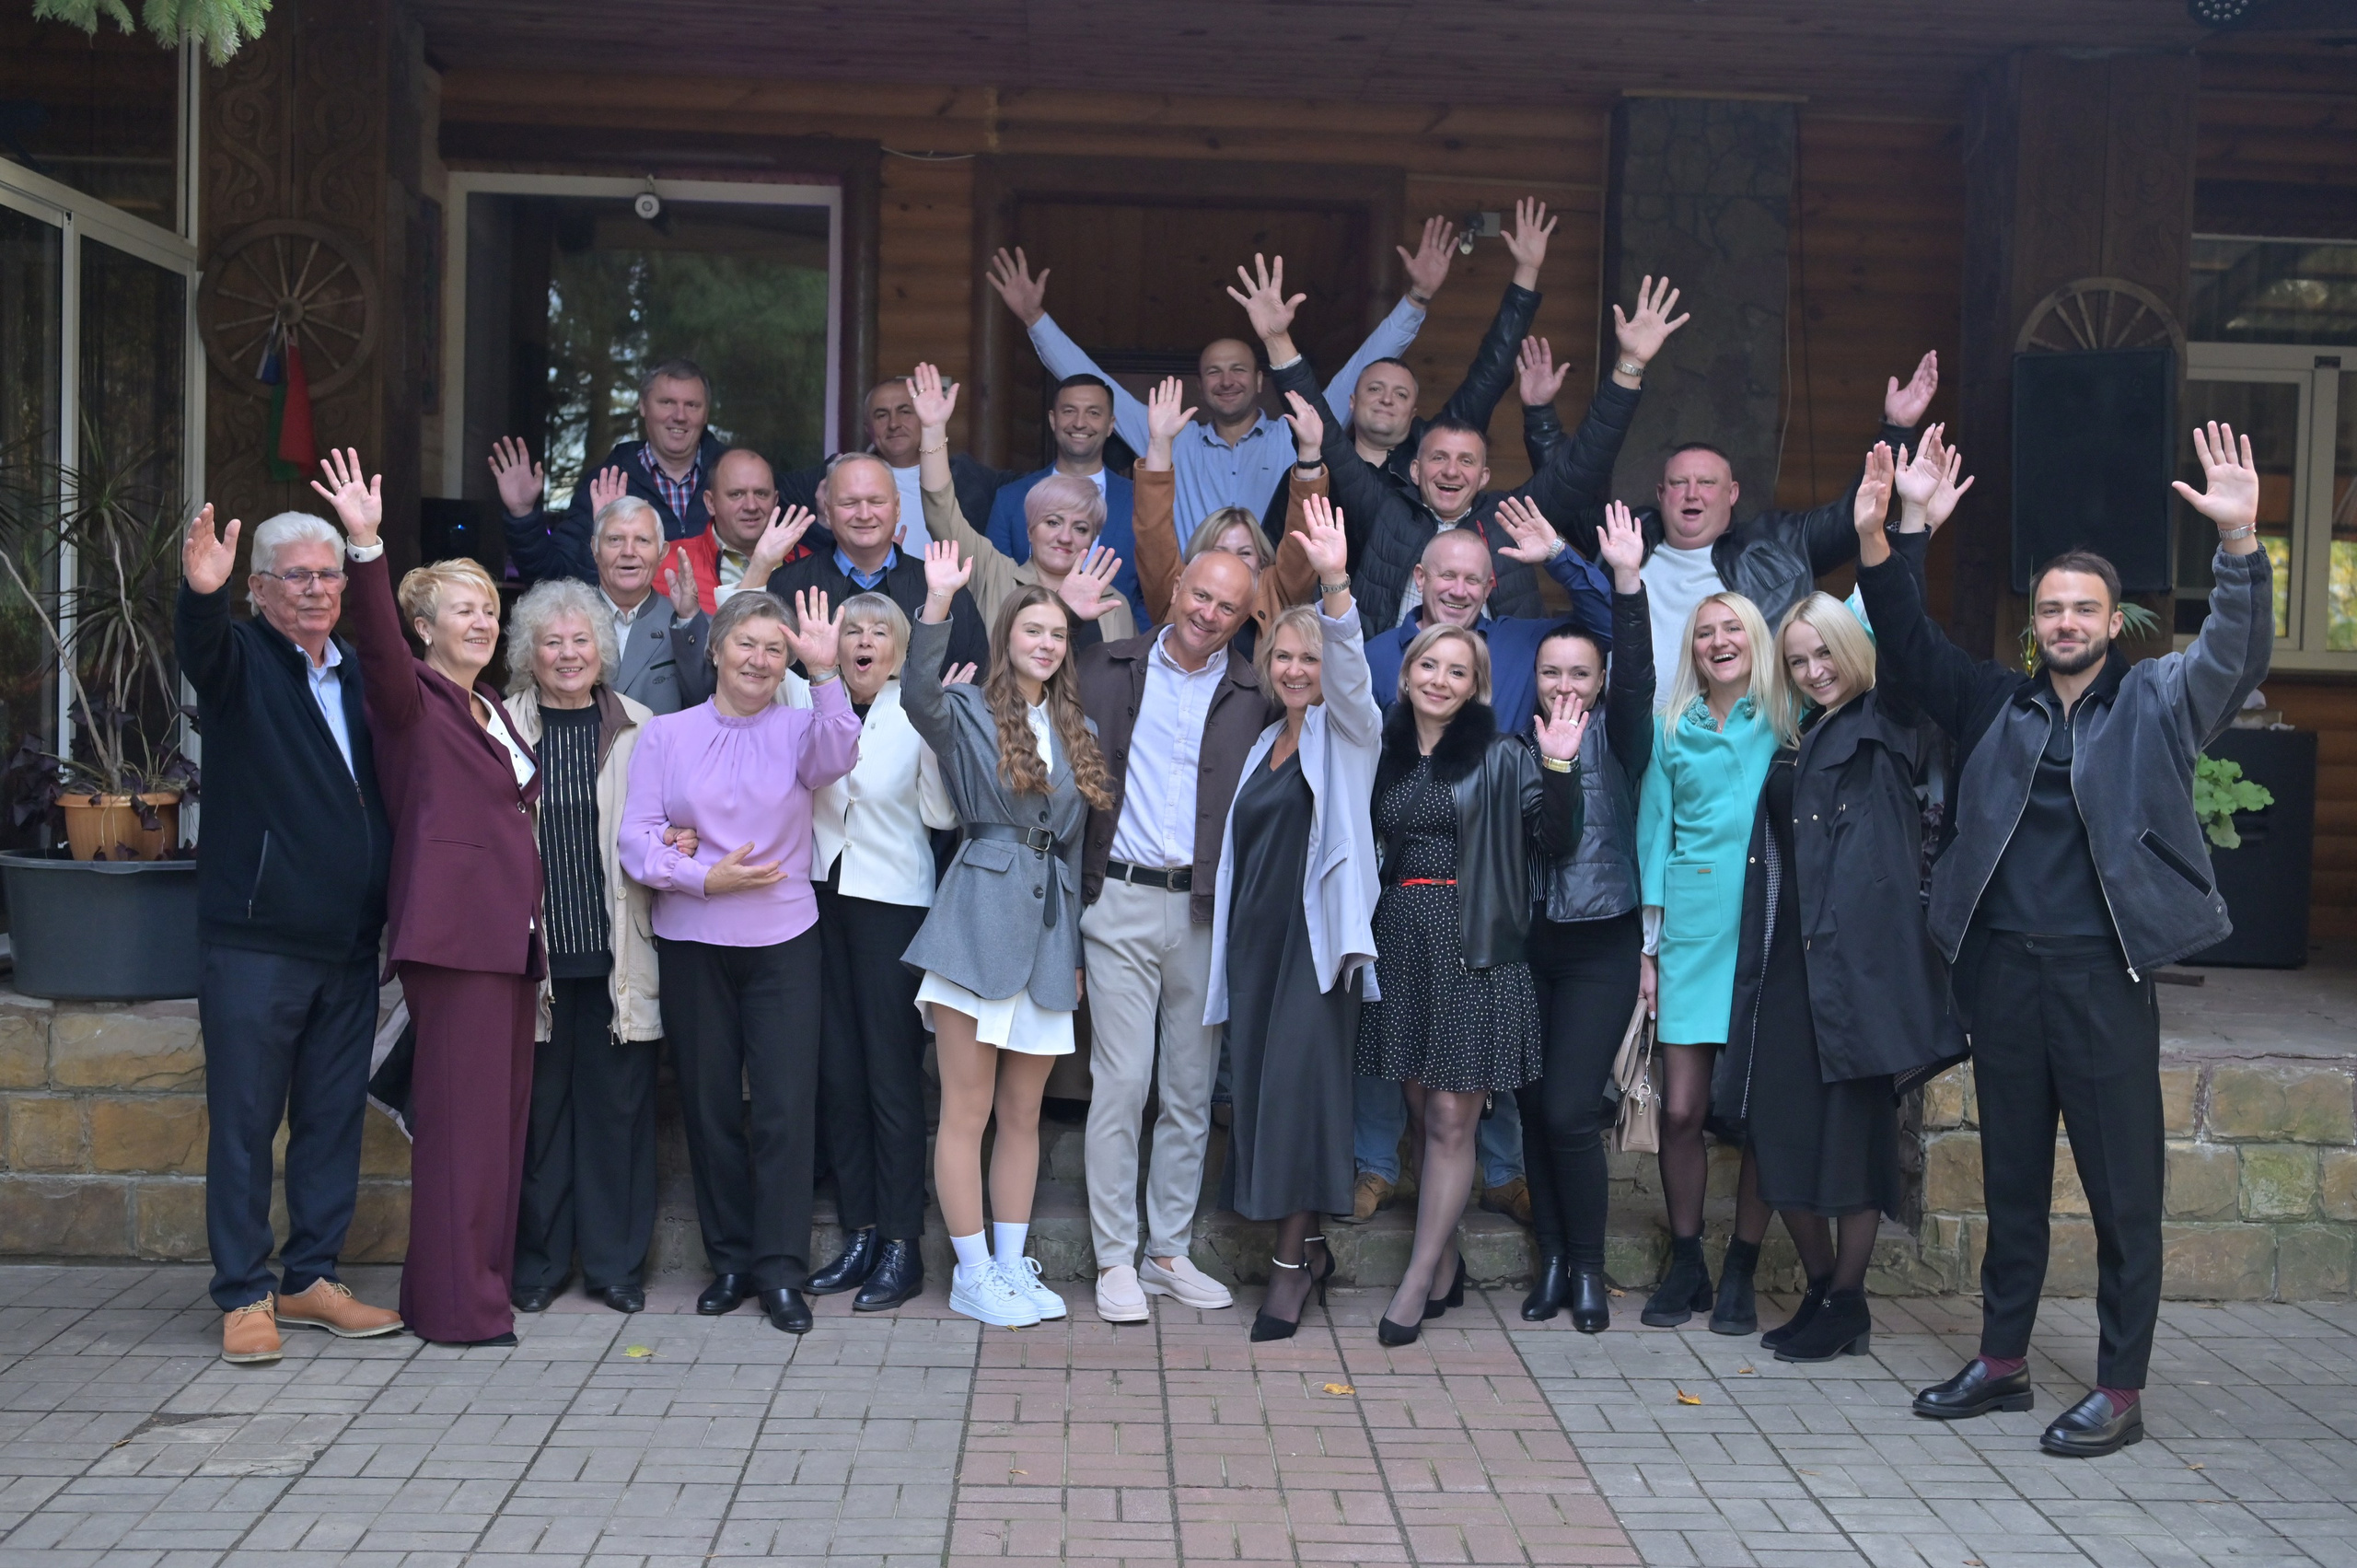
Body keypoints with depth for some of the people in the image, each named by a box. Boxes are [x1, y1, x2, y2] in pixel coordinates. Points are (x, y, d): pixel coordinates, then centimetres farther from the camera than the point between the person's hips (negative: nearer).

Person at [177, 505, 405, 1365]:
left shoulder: (360, 672, 13)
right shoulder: (241, 658, -2)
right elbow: (199, 648, -26)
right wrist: (200, 591, -49)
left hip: (349, 942, 5)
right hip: (254, 940, -5)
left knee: (335, 1116, 11)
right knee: (244, 1121, 2)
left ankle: (311, 1278, 23)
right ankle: (244, 1295, 12)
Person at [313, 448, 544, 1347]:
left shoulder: (493, 709, 20)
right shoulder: (410, 698, -2)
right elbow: (376, 639, -22)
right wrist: (366, 547, -36)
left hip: (511, 931, 8)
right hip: (454, 928, -8)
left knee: (501, 1113, 11)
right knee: (460, 1115, -7)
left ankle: (487, 1276, 20)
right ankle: (458, 1306, -1)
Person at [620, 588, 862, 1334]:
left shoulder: (798, 726, 4)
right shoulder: (666, 735, 6)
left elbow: (836, 758, -19)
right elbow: (637, 838, 0)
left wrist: (825, 674, -31)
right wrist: (703, 878, -14)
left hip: (782, 942, -1)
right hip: (691, 943, 1)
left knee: (785, 1107, -5)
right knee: (710, 1105, 8)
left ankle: (780, 1271, 3)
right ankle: (730, 1259, 21)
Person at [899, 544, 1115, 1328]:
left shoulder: (1075, 731, 17)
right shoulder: (968, 712, 1)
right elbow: (918, 696, -25)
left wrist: (1076, 946, 16)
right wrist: (937, 603, -37)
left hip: (1048, 927, 5)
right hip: (980, 918, -5)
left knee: (1024, 1114, 10)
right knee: (967, 1111, -1)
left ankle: (1012, 1263, 21)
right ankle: (973, 1274, 9)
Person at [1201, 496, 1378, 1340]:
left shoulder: (1345, 731, 2)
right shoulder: (1263, 745, 19)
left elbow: (1349, 670, -19)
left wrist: (1336, 587, -35)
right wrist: (1228, 946, 14)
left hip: (1317, 937, -6)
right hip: (1254, 938, 6)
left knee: (1298, 1089, -12)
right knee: (1261, 1091, 4)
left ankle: (1292, 1260, -4)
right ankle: (1307, 1249, 16)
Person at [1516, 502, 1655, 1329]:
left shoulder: (1614, 740, 1)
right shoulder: (1518, 749, 8)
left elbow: (1637, 678, -16)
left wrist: (1628, 581, -25)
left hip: (1598, 949, -3)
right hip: (1525, 945, 3)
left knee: (1570, 1113, -9)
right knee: (1533, 1109, 6)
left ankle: (1588, 1269, 8)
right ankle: (1552, 1261, 19)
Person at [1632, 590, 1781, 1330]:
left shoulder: (1786, 721, 7)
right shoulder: (1672, 730, 13)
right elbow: (1654, 832, 13)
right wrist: (1649, 947, 10)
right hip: (1691, 927, 2)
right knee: (1681, 1109, 0)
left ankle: (1741, 1271, 13)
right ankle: (1685, 1263, 15)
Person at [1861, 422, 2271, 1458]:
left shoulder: (2156, 703, 3)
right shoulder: (1994, 705, 12)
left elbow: (2235, 654, -12)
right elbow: (1908, 646, 8)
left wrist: (2239, 539, -29)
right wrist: (1875, 541, -6)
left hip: (2103, 971, -4)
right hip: (2002, 967, 4)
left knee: (2122, 1188, 1)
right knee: (2012, 1177, 14)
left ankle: (2120, 1391, 11)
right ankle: (2003, 1361, 25)